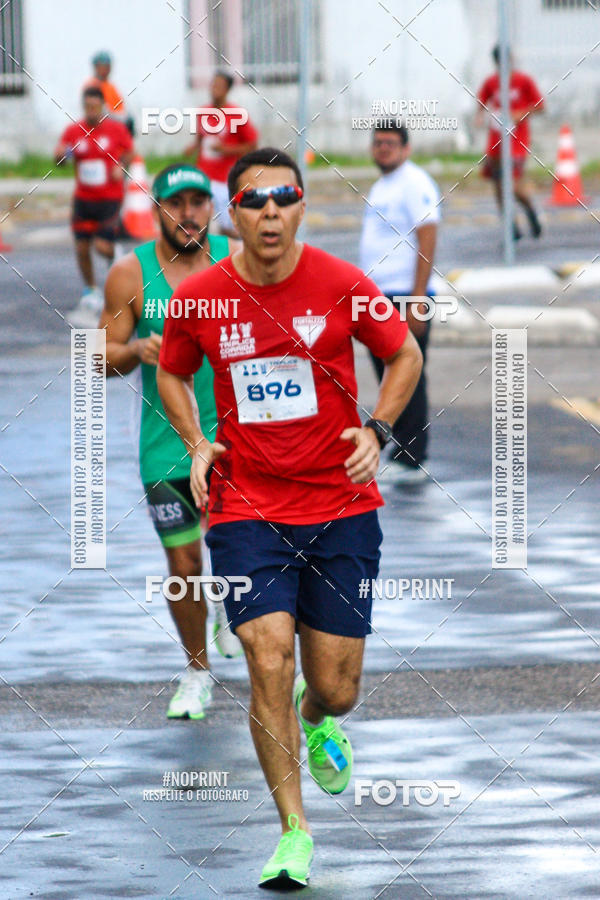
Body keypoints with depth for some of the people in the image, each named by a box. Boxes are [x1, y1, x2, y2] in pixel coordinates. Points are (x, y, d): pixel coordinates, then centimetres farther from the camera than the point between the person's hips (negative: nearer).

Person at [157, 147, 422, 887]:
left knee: (336, 687, 2)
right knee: (269, 657, -18)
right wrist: (197, 445, 1)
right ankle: (293, 830, -7)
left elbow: (405, 355, 9)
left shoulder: (341, 285, -7)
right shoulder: (199, 298, -3)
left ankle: (316, 718, 42)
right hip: (246, 507, 0)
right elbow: (172, 374, 17)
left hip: (341, 507, 0)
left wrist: (376, 431, -5)